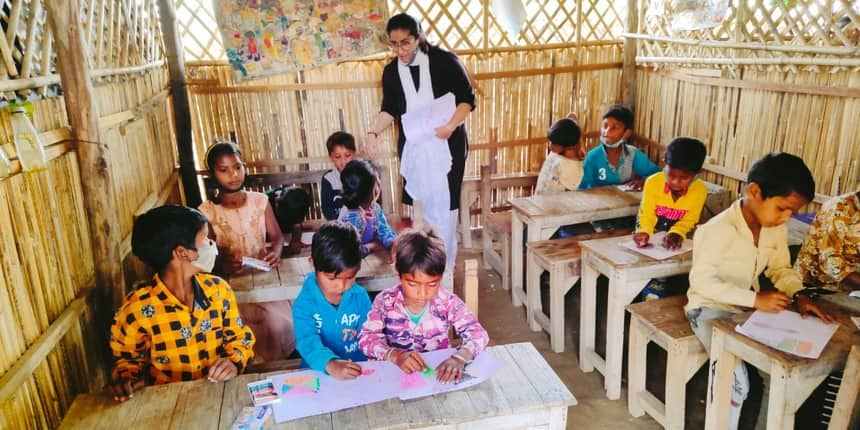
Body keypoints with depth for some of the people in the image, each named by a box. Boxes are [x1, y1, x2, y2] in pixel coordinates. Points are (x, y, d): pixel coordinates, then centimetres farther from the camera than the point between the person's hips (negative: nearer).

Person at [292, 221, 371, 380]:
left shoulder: (360, 296, 2)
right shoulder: (304, 303, -9)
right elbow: (308, 343, -22)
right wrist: (331, 365, -40)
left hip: (359, 370, 2)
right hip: (318, 372, -1)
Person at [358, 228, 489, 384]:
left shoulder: (448, 302, -10)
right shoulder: (385, 301, -10)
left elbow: (478, 334, -12)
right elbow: (366, 338, -11)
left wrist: (460, 357, -33)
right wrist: (394, 355, -30)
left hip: (440, 370, 0)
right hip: (397, 373, 0)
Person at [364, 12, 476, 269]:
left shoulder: (444, 61, -8)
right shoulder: (391, 71, 4)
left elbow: (467, 99, -5)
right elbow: (389, 109, 10)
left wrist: (451, 125, -20)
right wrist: (373, 132, -7)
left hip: (446, 144, -3)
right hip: (412, 147, 4)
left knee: (444, 204, -2)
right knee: (420, 203, 9)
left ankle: (445, 263, 9)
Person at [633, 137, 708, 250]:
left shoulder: (700, 190, -15)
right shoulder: (652, 182, -17)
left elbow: (688, 220, -8)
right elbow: (646, 214, -12)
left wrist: (676, 234, -28)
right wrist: (644, 231, -32)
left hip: (676, 237, 2)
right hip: (652, 236, -2)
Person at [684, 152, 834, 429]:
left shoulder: (777, 229, -2)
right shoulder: (720, 229, -27)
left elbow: (781, 269, 12)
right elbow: (701, 280, -27)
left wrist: (799, 295, -8)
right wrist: (755, 298, -31)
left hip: (750, 309, 7)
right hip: (711, 309, -7)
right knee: (736, 381, -22)